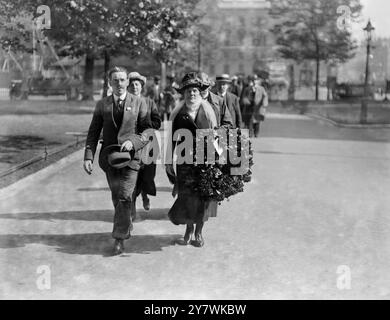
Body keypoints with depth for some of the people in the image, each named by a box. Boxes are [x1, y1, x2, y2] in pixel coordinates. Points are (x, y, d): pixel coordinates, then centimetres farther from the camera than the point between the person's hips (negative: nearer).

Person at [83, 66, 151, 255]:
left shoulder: (139, 103, 2)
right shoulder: (102, 105, 7)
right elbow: (93, 133, 5)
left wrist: (133, 142, -18)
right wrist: (88, 156, -7)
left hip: (130, 156, -3)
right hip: (109, 156, 3)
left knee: (124, 197, -10)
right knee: (116, 198, 12)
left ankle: (119, 238, -2)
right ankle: (126, 225, 35)